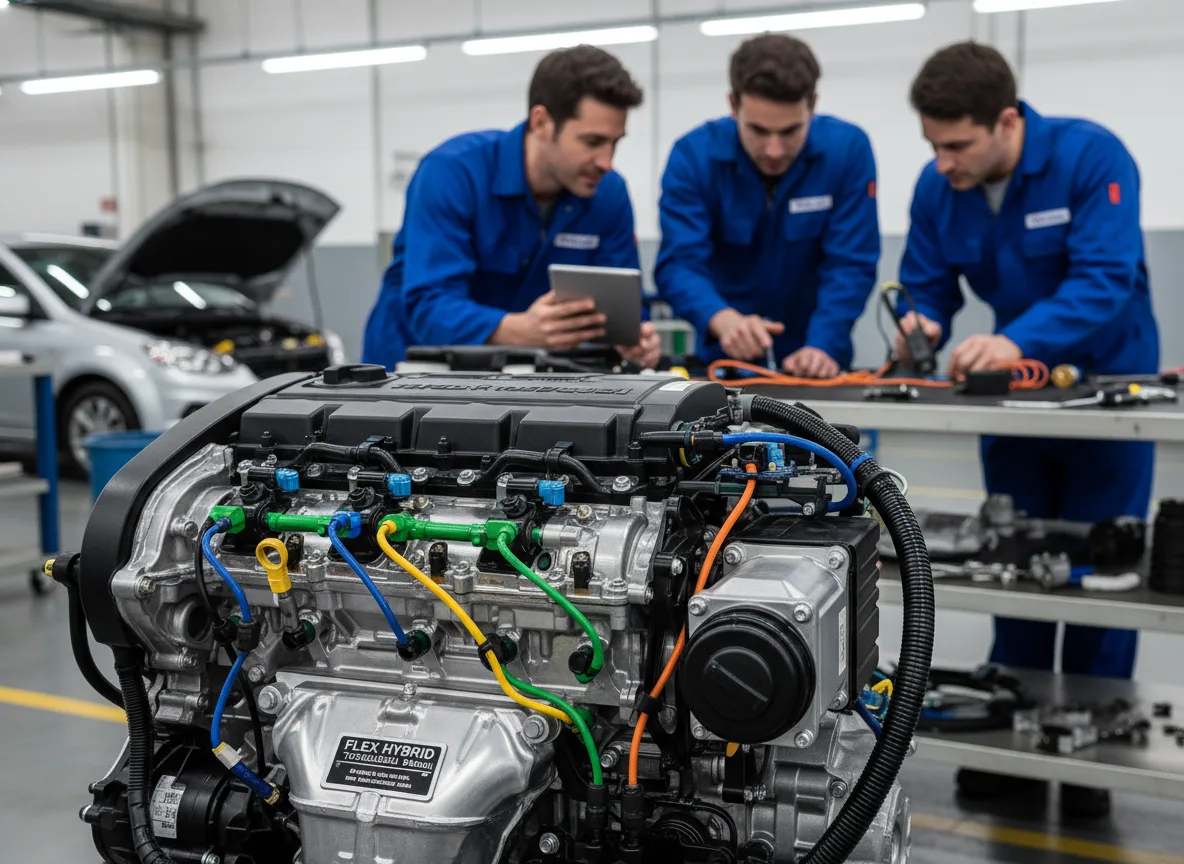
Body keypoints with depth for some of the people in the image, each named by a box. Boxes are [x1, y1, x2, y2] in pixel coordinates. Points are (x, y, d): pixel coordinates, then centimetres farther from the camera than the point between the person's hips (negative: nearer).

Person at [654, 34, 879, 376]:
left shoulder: (848, 148, -11)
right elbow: (679, 264, -18)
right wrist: (724, 320, -38)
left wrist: (823, 348, -28)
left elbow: (851, 265, -13)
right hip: (726, 357, -2)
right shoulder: (692, 156, -12)